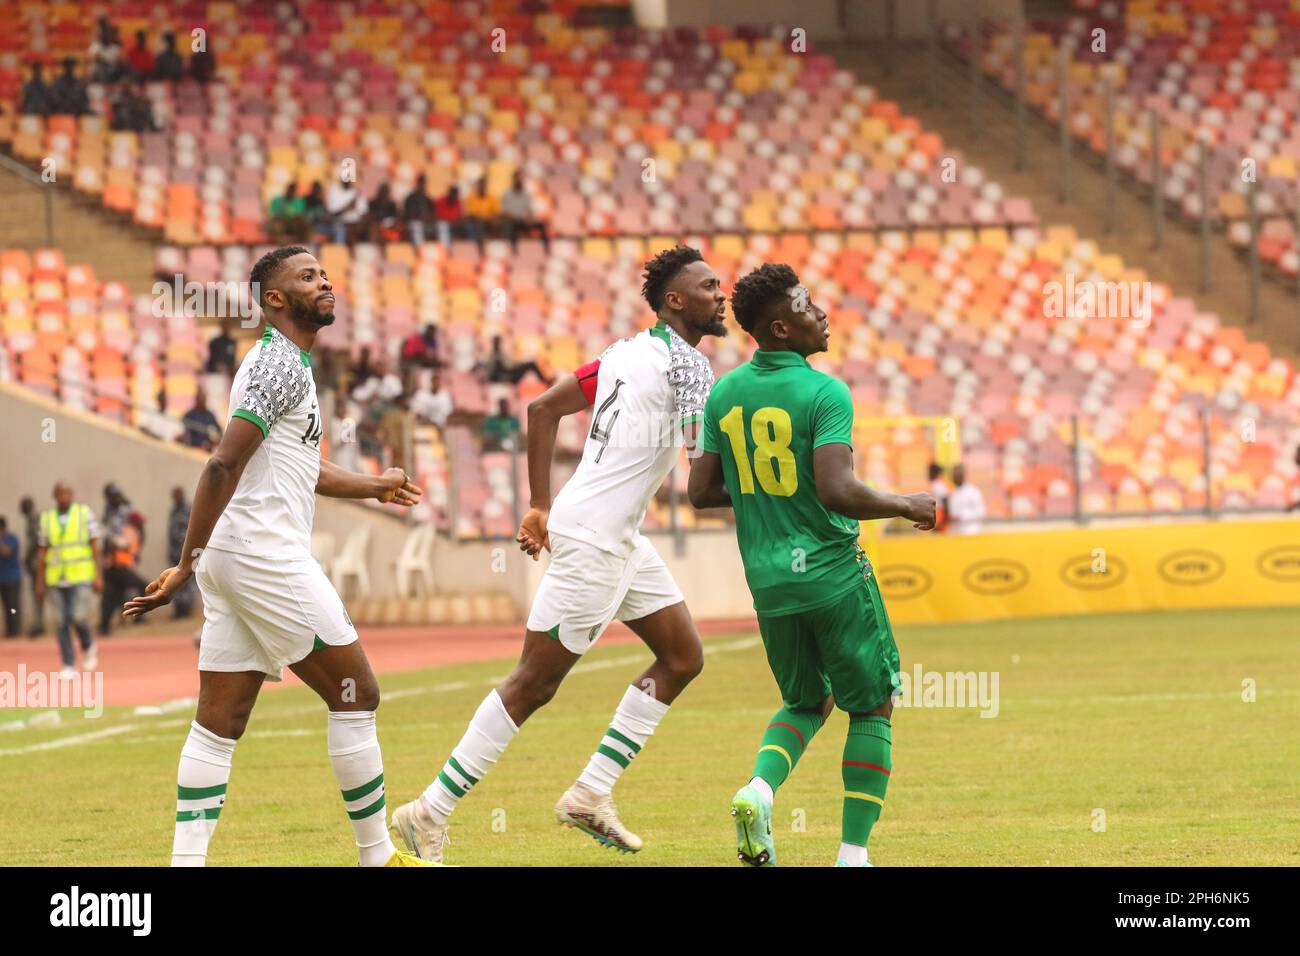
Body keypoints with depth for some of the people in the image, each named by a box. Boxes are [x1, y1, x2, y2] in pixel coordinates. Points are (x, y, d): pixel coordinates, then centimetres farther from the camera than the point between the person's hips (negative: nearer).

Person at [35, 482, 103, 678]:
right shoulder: (46, 519, 6)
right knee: (62, 623, -2)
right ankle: (68, 667, 3)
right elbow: (42, 552, 10)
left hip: (81, 575, -3)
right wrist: (40, 582, 7)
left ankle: (88, 647, 15)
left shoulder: (85, 514, 0)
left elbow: (95, 546, -1)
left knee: (79, 617, -15)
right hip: (57, 578, 3)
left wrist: (98, 575, -8)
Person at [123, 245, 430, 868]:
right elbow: (223, 467, -20)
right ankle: (377, 857, 6)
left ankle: (186, 864, -2)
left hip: (233, 560, 10)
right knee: (355, 695, -1)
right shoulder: (282, 366, -12)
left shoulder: (284, 363, 20)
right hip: (267, 558, -10)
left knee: (221, 721, 4)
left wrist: (374, 487, 49)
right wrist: (186, 567, -23)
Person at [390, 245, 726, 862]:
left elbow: (543, 408, 17)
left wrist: (541, 506, 18)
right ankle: (431, 813, -2)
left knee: (682, 656, 13)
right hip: (594, 538, -10)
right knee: (533, 683, -6)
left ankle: (591, 794, 13)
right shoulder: (686, 361, -12)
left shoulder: (628, 352, 13)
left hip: (619, 539, 10)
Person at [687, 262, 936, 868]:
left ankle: (759, 789, -6)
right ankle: (853, 851, 3)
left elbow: (701, 492, 7)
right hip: (833, 574, -6)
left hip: (768, 583, 6)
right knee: (872, 706, 10)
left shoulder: (724, 393, 4)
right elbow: (837, 492, -26)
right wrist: (906, 506, -10)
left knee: (807, 703, 23)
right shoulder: (825, 393, -15)